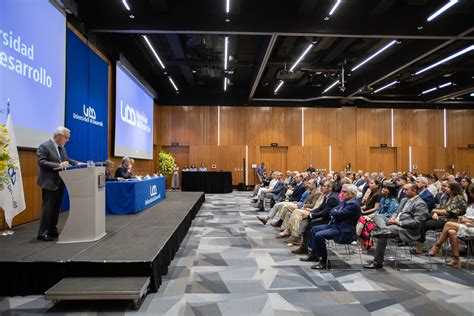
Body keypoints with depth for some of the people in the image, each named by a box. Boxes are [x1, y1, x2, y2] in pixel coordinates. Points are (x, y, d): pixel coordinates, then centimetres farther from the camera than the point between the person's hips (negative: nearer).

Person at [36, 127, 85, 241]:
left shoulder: (62, 147, 11)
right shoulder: (44, 146, -12)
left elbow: (66, 159, 17)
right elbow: (41, 162, -20)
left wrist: (76, 163, 0)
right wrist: (58, 165, -27)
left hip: (60, 182, 8)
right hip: (49, 183, -8)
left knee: (56, 208, 13)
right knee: (48, 208, -4)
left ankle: (52, 230, 23)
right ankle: (42, 233, 4)